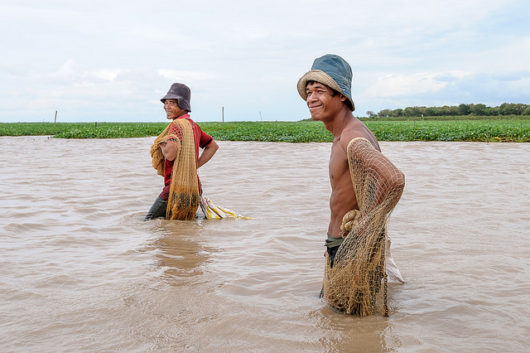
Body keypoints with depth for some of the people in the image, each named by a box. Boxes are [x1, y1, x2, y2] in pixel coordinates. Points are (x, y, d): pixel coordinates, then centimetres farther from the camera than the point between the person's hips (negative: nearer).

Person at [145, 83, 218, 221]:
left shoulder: (177, 124, -14)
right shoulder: (193, 125, 14)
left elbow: (170, 154, -28)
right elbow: (213, 146, 26)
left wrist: (161, 144, -5)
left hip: (177, 189, -9)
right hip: (194, 189, 9)